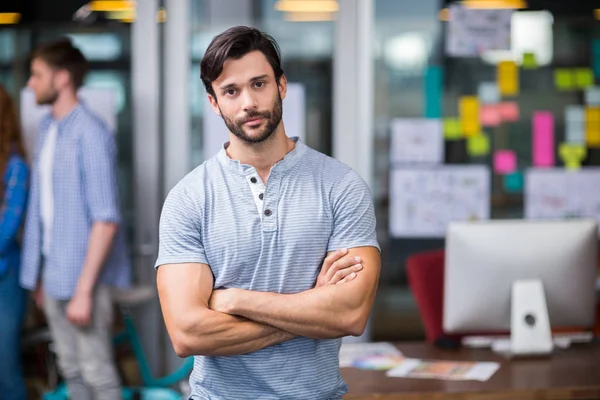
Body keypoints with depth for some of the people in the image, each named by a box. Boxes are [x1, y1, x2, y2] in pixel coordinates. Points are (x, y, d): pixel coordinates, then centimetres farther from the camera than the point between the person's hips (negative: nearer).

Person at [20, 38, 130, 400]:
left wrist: (83, 289, -21)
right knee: (71, 370, 15)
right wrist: (40, 275, 15)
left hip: (83, 275, -8)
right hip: (53, 273, 8)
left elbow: (106, 219, -19)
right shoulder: (48, 128, 10)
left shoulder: (90, 133, -16)